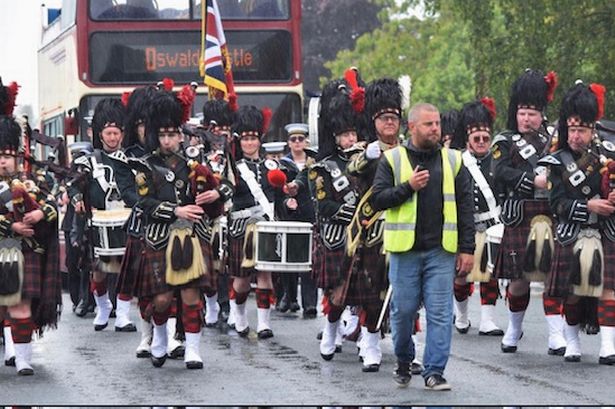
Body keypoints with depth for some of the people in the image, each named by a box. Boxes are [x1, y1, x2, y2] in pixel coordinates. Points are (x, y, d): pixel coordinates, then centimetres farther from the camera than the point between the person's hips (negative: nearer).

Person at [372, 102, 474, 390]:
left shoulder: (453, 161, 9)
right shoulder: (392, 160, 5)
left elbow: (466, 207, 9)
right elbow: (377, 200, 0)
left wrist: (467, 249, 3)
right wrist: (408, 187, -14)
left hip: (441, 251, 1)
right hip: (404, 250, -1)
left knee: (440, 313, -4)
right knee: (403, 310, 4)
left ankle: (434, 371, 0)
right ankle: (403, 362, 25)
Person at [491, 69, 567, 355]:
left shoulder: (552, 139, 17)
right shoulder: (505, 142, 6)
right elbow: (501, 172, -10)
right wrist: (533, 180, -20)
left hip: (550, 217, 2)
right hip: (519, 220, -2)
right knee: (519, 278, 4)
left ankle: (556, 336, -8)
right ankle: (514, 328, 26)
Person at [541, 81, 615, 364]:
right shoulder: (558, 163, 1)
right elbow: (557, 203, -7)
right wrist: (589, 207, -19)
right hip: (572, 236, -1)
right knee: (573, 293, 4)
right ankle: (572, 342, 19)